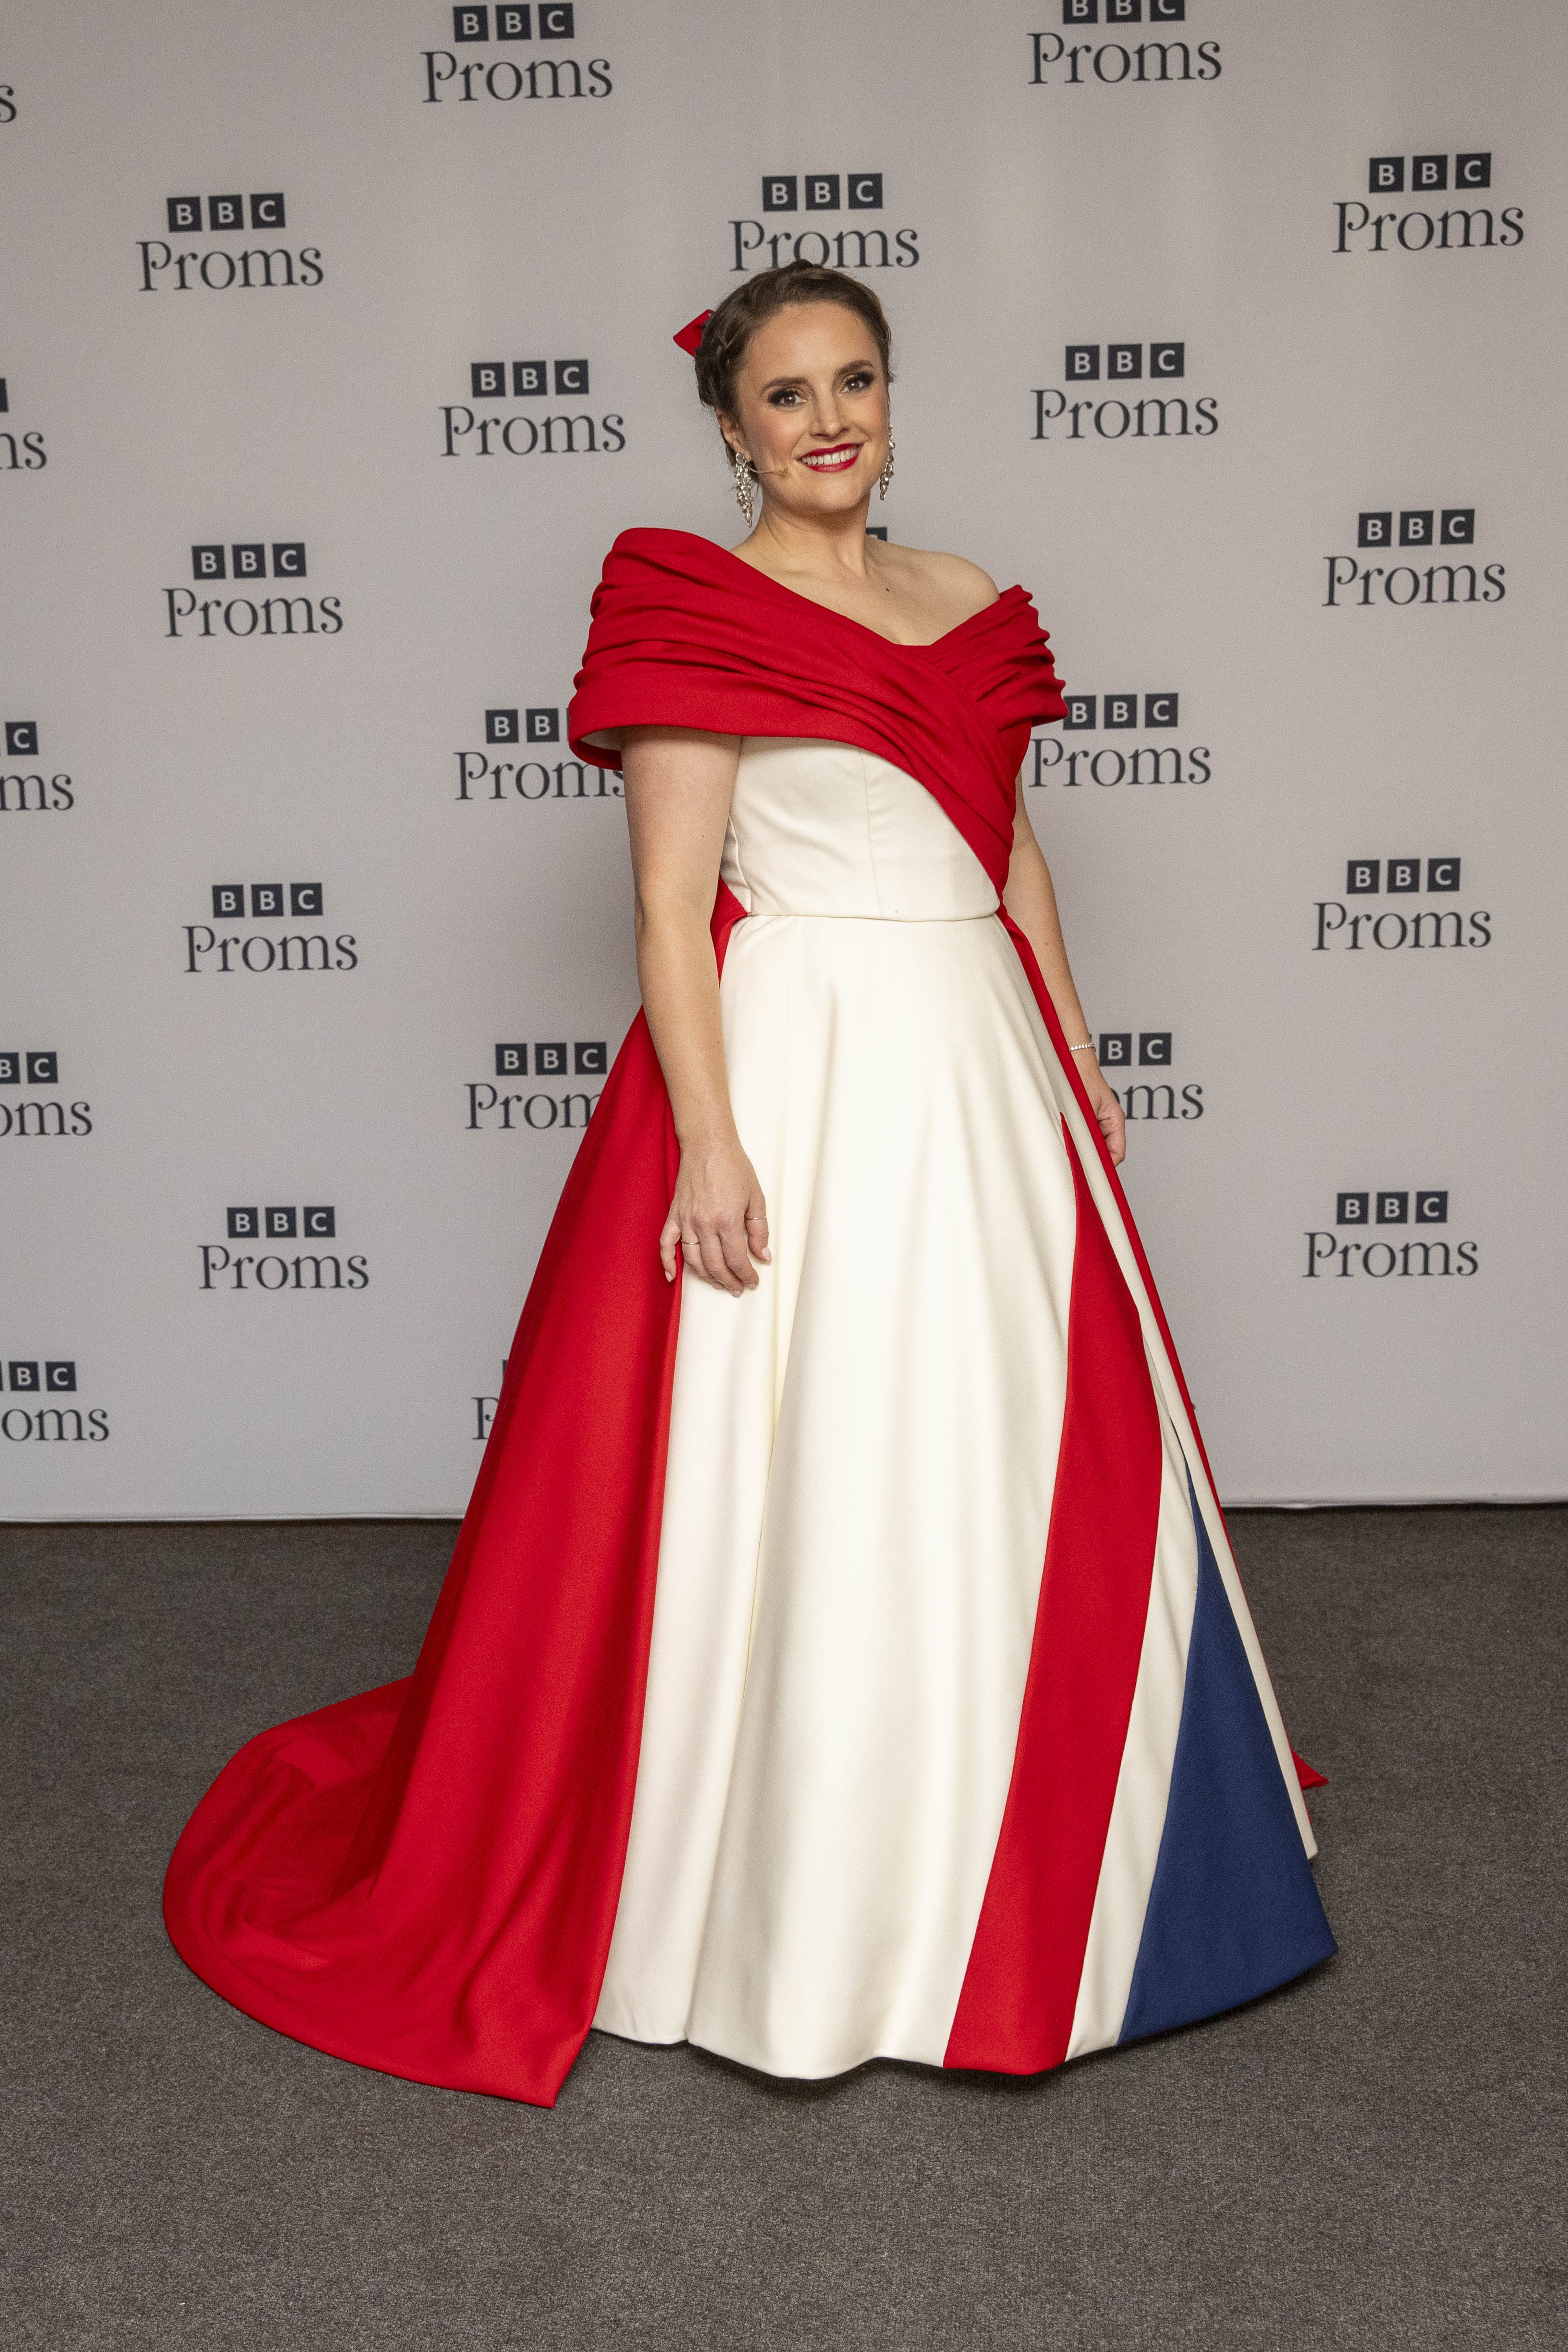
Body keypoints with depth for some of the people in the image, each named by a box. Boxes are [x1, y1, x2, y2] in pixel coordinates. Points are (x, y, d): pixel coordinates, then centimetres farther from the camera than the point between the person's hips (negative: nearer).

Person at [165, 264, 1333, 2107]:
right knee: (782, 1479, 1)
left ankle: (991, 1869, 35)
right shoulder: (686, 605, -5)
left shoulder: (970, 604, 14)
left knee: (1008, 1466, 14)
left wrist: (1079, 1069, 14)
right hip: (791, 1069, -6)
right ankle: (777, 1896, 21)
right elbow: (669, 899, -11)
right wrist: (709, 1138, -18)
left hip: (979, 1073, 7)